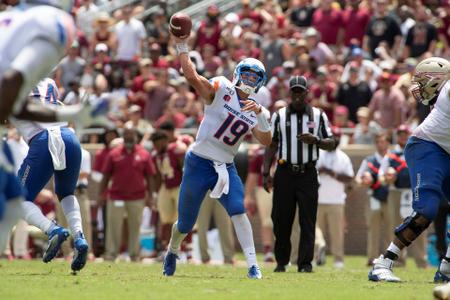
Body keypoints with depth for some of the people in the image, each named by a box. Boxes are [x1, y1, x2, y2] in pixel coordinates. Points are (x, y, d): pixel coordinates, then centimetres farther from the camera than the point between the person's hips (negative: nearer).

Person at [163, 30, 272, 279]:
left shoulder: (256, 111, 6)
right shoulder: (220, 89, -8)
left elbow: (266, 141, -8)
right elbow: (192, 76, -22)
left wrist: (260, 115, -23)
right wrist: (181, 46, -26)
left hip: (226, 167, 3)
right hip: (199, 163, -3)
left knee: (238, 212, -20)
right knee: (186, 223, 9)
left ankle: (253, 265, -21)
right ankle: (173, 251, 41)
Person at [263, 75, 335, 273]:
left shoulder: (318, 115, 8)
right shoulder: (279, 116, 8)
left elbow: (331, 144, 8)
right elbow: (271, 145, 8)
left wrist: (315, 140, -12)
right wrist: (266, 173, 1)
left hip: (308, 173, 0)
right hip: (285, 173, 0)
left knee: (308, 220, -4)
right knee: (281, 220, 1)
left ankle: (305, 262, -3)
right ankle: (281, 262, 12)